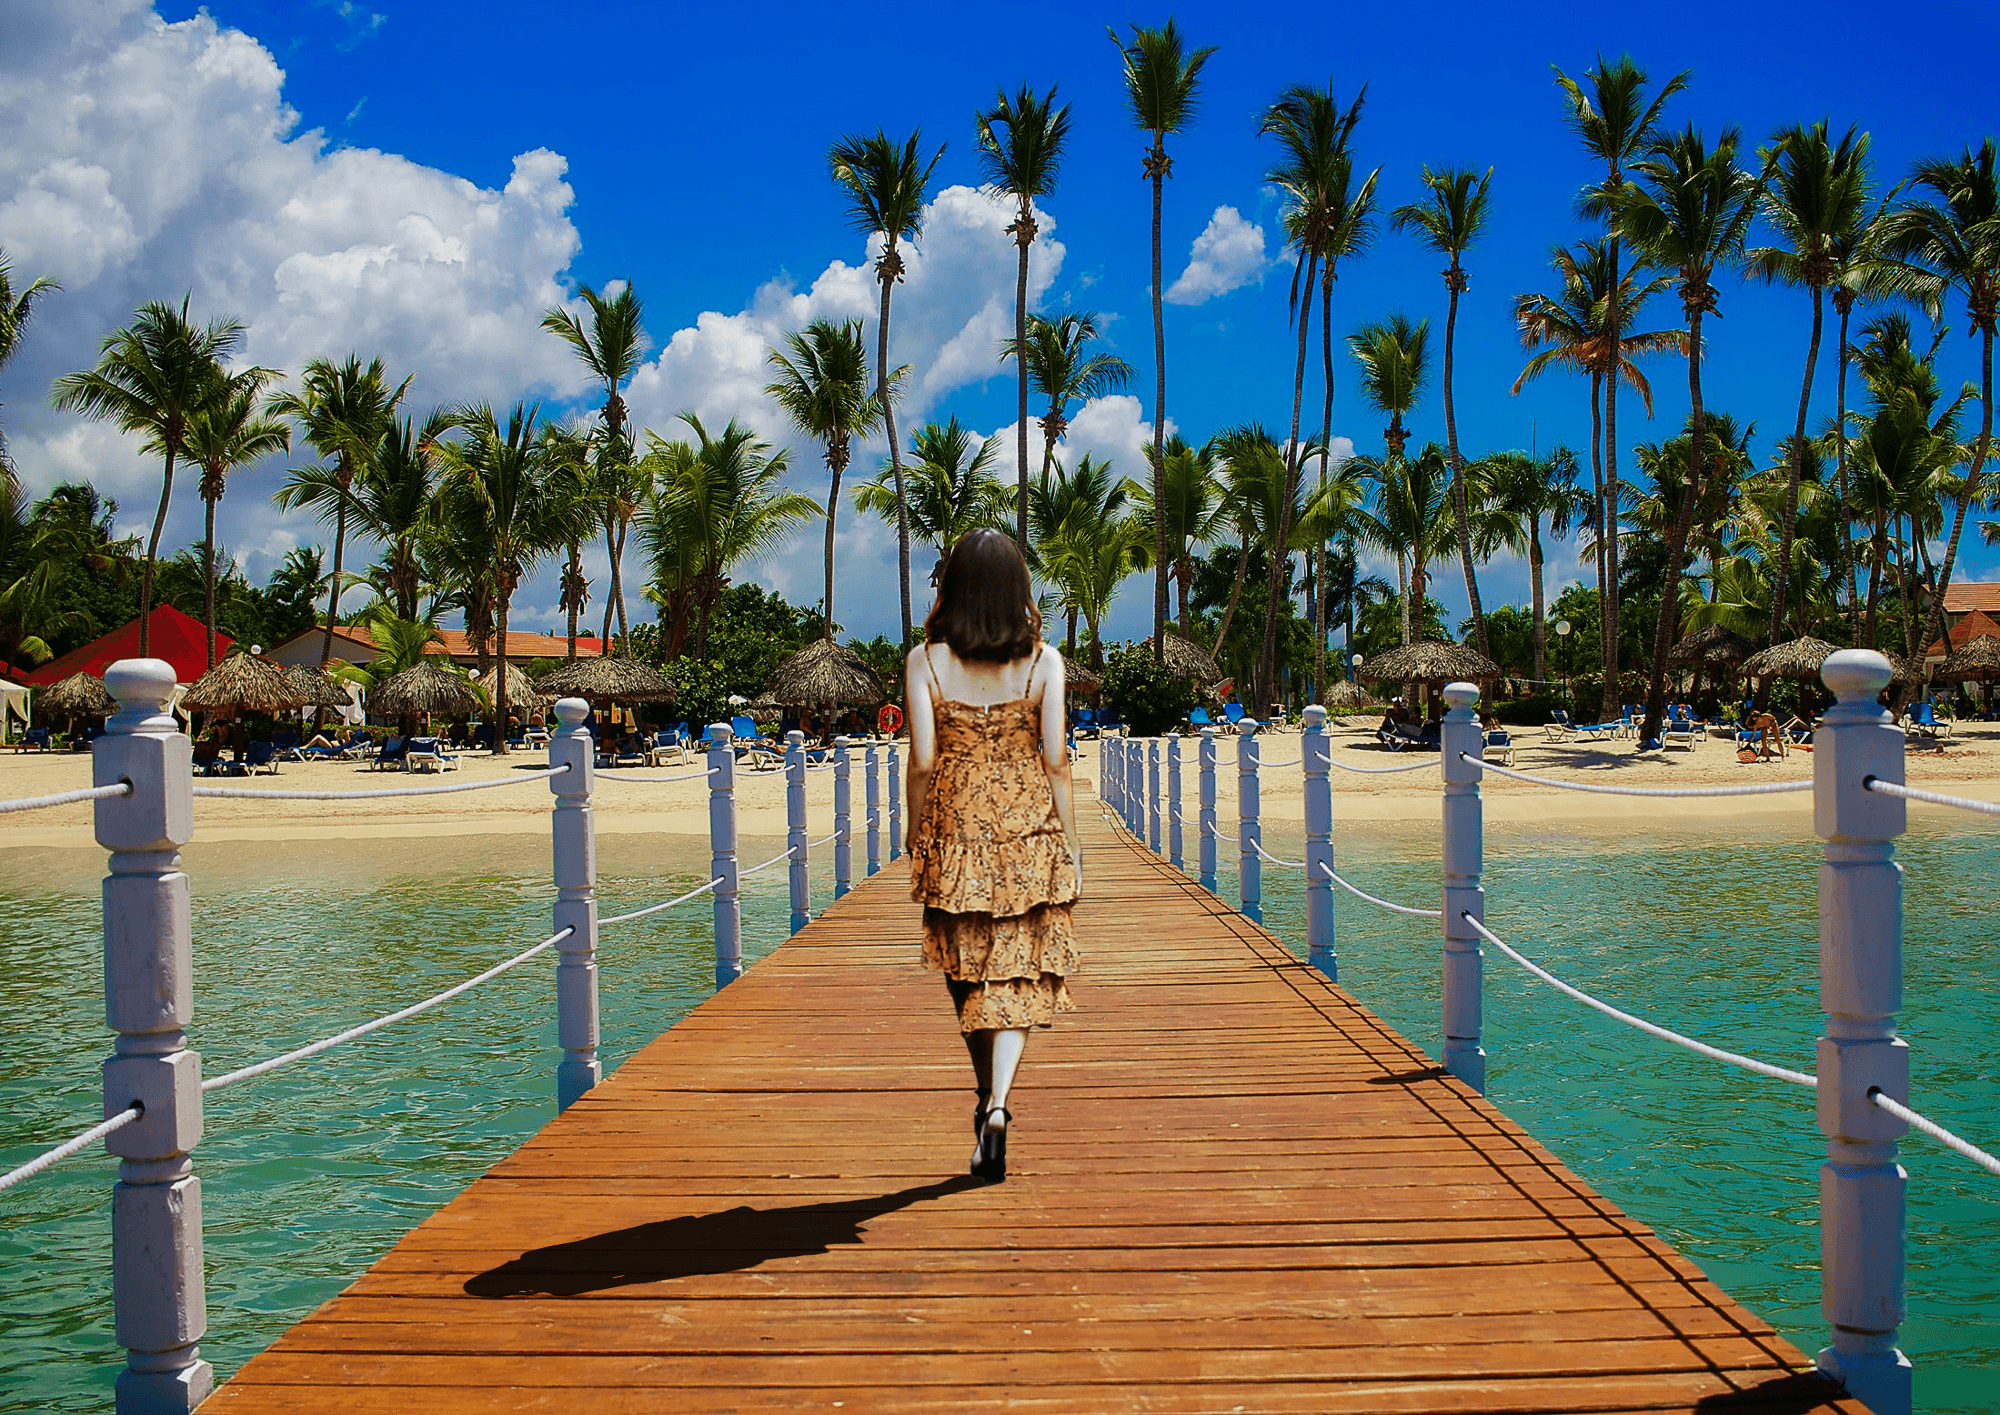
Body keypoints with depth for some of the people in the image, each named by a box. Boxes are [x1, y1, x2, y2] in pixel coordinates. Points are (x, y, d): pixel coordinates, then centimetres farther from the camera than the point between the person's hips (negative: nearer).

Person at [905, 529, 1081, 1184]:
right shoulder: (1044, 662, -5)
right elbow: (1055, 762, -6)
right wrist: (1070, 845, 3)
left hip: (953, 830, 1)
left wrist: (916, 839, 6)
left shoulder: (926, 660, -5)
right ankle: (997, 1109, -15)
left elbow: (922, 762, -6)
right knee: (1017, 974, 1)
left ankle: (987, 1098, 30)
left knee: (967, 969, 18)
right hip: (1029, 832, -1)